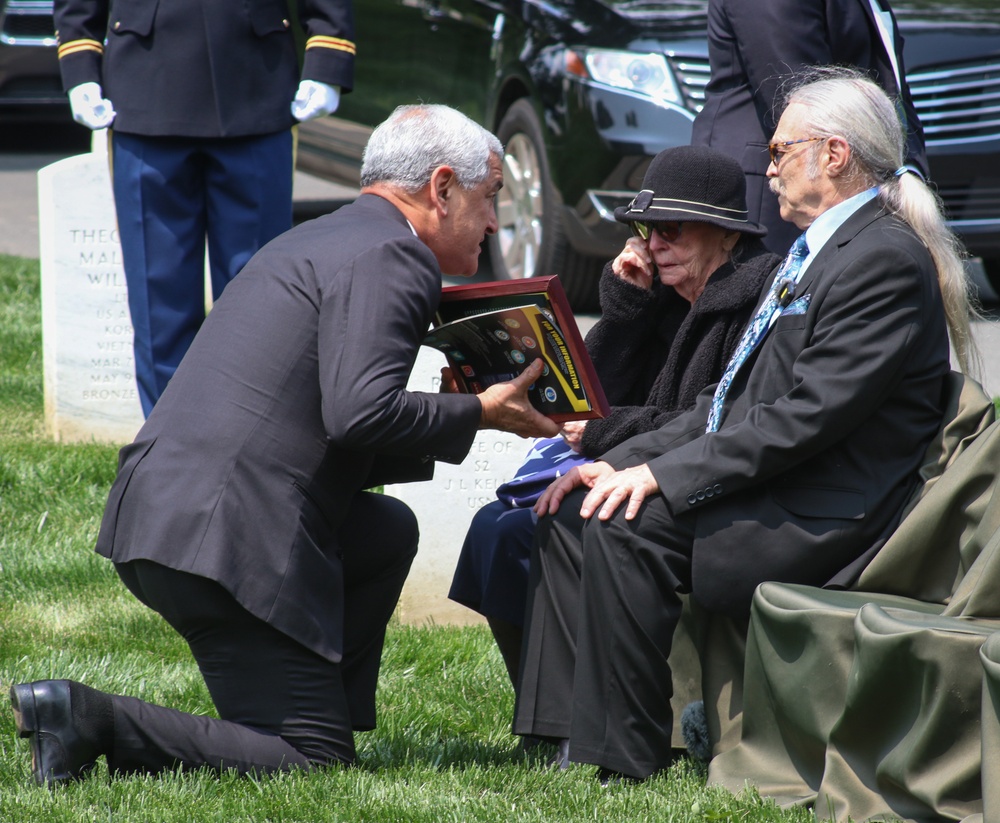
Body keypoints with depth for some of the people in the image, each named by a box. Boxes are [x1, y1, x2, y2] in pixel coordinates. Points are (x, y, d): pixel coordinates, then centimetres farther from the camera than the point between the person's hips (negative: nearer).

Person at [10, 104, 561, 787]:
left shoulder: (321, 242, 24)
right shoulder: (390, 257, -7)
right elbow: (360, 412, -20)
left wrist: (451, 415, 23)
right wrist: (476, 414, -5)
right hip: (224, 540, -10)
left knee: (387, 533, 25)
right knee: (315, 764, -6)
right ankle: (90, 720, -13)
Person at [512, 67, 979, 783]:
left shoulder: (886, 259, -14)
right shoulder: (815, 251, 19)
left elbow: (804, 420, -22)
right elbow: (734, 402, 18)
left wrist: (661, 475, -21)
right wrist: (625, 461, 5)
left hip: (827, 523, -10)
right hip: (774, 493, 10)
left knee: (622, 527, -25)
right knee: (575, 508, 1)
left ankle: (628, 759, -17)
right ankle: (567, 729, 1)